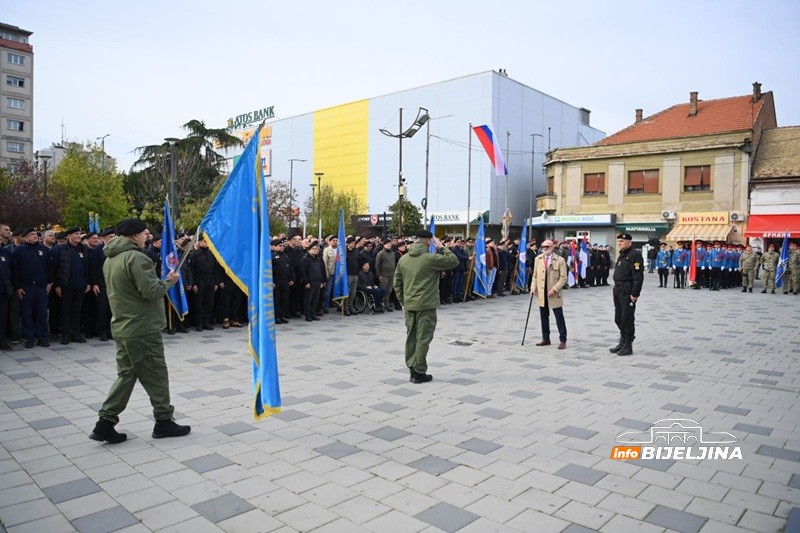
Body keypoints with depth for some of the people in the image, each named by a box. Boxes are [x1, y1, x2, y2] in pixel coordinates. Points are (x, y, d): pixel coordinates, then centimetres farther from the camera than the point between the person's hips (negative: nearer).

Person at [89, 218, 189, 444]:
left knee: (126, 374, 14)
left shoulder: (110, 259, 12)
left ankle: (106, 423, 12)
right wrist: (169, 281, -5)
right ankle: (164, 421, 13)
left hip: (122, 328, 9)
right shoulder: (136, 258, -18)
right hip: (143, 329, -9)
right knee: (156, 375, 3)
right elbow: (152, 292, -22)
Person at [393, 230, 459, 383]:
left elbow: (397, 283, 10)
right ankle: (419, 373, 6)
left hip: (409, 306, 6)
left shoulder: (403, 259, 7)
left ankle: (412, 371, 18)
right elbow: (454, 261, -7)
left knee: (411, 338, 11)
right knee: (423, 339, 1)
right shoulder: (430, 258, -13)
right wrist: (441, 247, 2)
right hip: (426, 306, -6)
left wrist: (403, 302, 16)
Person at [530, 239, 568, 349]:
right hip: (541, 294, 4)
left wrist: (554, 289, -18)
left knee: (559, 318, 2)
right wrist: (533, 288, 0)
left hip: (554, 294, -4)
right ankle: (545, 339, 21)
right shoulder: (538, 259, 7)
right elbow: (535, 275, 12)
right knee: (544, 317, 11)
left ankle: (563, 340, 10)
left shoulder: (560, 260, -7)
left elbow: (563, 278, -9)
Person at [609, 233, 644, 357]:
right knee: (618, 318, 14)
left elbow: (638, 276, -18)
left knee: (627, 319, -3)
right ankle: (622, 343, 26)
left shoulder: (635, 255, -12)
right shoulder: (621, 255, 17)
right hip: (618, 290, 9)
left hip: (627, 291, -9)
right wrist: (616, 289, 18)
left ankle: (628, 346, 6)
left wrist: (635, 294, -21)